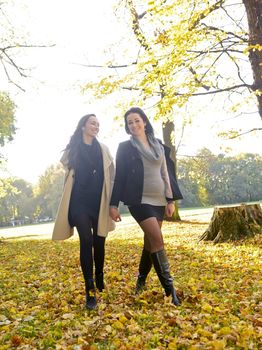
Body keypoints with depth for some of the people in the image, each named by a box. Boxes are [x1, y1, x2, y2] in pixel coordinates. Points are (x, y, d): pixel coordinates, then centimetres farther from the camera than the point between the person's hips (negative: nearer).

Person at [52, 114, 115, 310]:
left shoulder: (103, 149, 10)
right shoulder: (73, 149, 4)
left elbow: (111, 176, 10)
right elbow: (69, 172, 15)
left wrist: (112, 200, 5)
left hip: (99, 202, 2)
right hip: (79, 201, -2)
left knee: (99, 241, 8)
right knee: (86, 240, -11)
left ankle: (100, 278, 30)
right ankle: (90, 289, -6)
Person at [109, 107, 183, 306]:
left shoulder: (159, 145, 12)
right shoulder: (125, 147, 2)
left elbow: (166, 173, 12)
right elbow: (119, 176, 0)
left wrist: (171, 199, 6)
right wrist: (113, 204, -3)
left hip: (159, 200, 5)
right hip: (140, 200, -5)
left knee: (150, 241, 10)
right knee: (157, 239, -16)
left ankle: (141, 280, 29)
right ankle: (169, 288, -9)